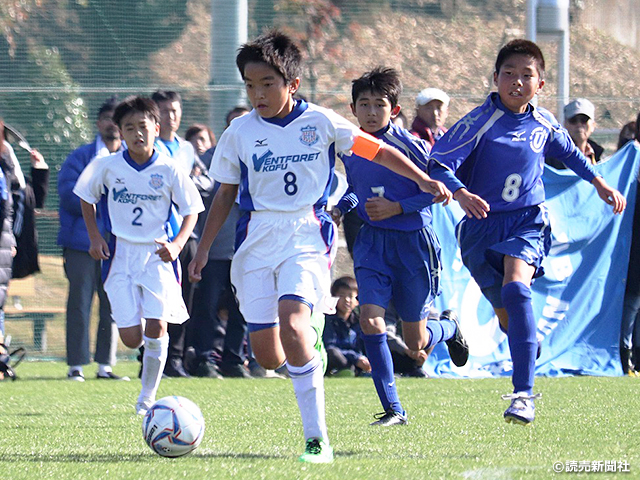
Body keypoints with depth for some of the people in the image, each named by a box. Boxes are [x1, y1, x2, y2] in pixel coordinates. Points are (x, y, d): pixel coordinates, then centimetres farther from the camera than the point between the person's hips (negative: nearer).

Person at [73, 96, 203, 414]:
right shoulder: (107, 167, -3)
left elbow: (191, 210, 3)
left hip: (158, 254, -1)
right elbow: (86, 198, 15)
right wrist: (94, 237, 5)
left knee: (156, 327, -14)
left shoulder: (168, 170, -6)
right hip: (121, 253, 1)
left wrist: (177, 244, -12)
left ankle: (148, 395, 4)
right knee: (131, 338, -6)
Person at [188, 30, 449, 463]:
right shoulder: (240, 133, 5)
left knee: (292, 328, -27)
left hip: (307, 237, -3)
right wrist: (204, 248, 13)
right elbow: (226, 193, 15)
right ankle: (312, 343, 35)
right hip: (257, 241, 3)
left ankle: (317, 439, -23)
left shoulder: (319, 123, -1)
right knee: (268, 357, -4)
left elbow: (376, 150, 7)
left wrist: (424, 180, 1)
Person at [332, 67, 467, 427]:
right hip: (371, 242, 4)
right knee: (370, 318, -17)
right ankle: (393, 410, -9)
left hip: (413, 242, -4)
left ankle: (449, 327, 42)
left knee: (416, 342, 4)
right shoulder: (349, 148, 3)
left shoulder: (409, 145, -13)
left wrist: (396, 207, -18)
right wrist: (340, 209, 3)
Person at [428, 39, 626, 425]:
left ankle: (524, 393, -32)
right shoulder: (482, 122, -12)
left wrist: (600, 183, 26)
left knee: (515, 288, -28)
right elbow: (439, 162, -19)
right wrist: (460, 192, -37)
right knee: (508, 316, 8)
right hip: (482, 224, 0)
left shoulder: (544, 124, 1)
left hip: (527, 223, 0)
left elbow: (568, 152, 25)